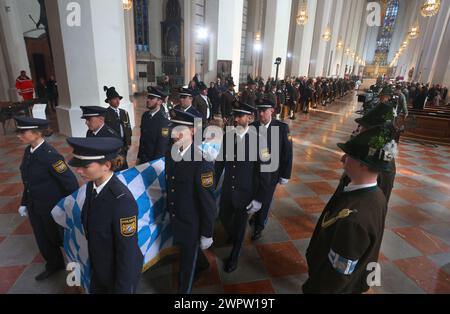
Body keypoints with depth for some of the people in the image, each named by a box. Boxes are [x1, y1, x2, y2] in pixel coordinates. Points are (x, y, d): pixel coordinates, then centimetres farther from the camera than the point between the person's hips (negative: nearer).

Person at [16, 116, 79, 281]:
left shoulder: (50, 155, -27)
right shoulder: (28, 151, -3)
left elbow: (70, 182, -24)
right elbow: (28, 181, 8)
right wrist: (25, 203, 10)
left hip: (52, 207, -7)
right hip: (34, 206, 7)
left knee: (57, 237, 13)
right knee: (42, 239, 22)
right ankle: (54, 265, 46)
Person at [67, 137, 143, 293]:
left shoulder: (121, 199, -35)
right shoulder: (92, 186, -9)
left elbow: (127, 251, -26)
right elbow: (92, 227, 4)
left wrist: (122, 288, -16)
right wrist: (92, 259, 15)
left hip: (121, 271, -7)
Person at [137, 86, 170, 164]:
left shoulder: (163, 120, -21)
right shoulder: (145, 115, 2)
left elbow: (162, 147, -18)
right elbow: (142, 137, 9)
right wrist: (139, 156, 11)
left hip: (155, 160, -6)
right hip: (143, 158, 6)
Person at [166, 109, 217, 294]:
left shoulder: (201, 161, -29)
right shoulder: (170, 154, -7)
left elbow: (208, 202, -23)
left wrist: (207, 234, -16)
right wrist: (169, 209, 15)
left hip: (191, 222, -7)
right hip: (175, 217, 7)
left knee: (187, 261, 16)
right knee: (185, 248, 31)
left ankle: (184, 290, 43)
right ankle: (202, 264, 62)